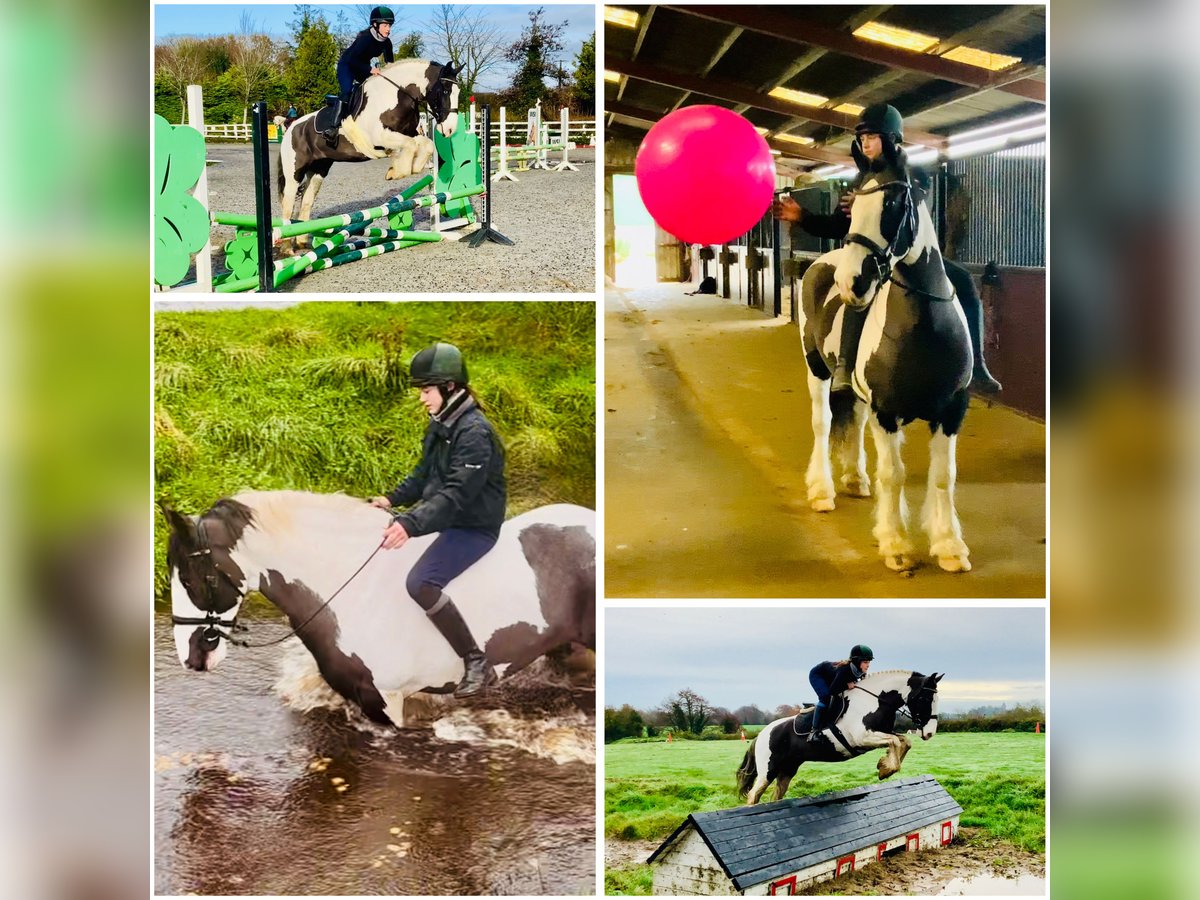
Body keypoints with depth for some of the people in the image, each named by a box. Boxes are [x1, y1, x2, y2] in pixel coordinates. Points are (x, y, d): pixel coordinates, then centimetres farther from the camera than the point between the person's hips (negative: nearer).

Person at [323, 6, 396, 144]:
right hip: (347, 64, -9)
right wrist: (369, 69, -36)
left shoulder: (386, 42, -6)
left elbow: (390, 63, 5)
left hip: (363, 67, 9)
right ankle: (333, 127, -36)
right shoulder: (365, 38, -28)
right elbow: (352, 59, -32)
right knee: (346, 91, -28)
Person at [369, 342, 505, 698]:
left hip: (475, 526, -10)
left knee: (421, 584, -25)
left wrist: (411, 524, -41)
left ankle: (477, 663, -15)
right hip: (447, 518, 10)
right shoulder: (440, 424, 6)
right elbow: (425, 475, 15)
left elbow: (457, 494, -31)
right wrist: (393, 499, 0)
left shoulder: (475, 433, -23)